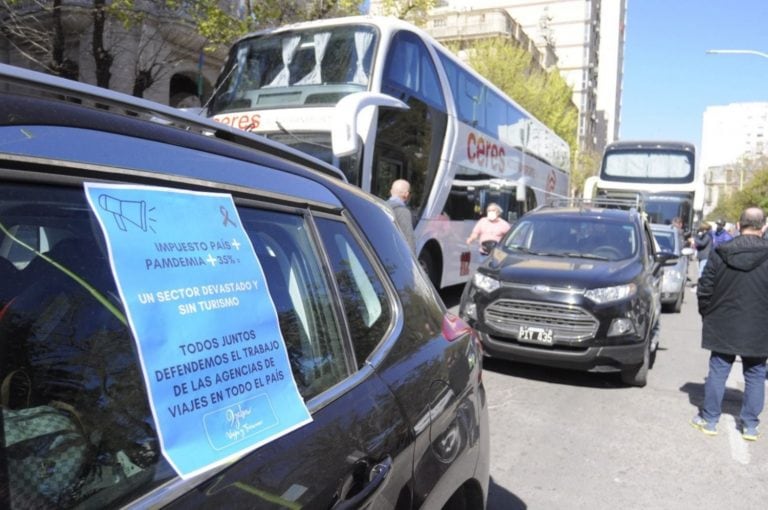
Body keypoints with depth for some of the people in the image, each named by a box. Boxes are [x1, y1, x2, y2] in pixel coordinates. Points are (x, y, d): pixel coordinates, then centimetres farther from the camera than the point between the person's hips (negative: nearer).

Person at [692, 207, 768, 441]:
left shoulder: (720, 254, -7)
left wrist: (707, 315, 12)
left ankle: (709, 419, 18)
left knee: (718, 371, 10)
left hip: (724, 326, 1)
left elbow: (704, 290, -2)